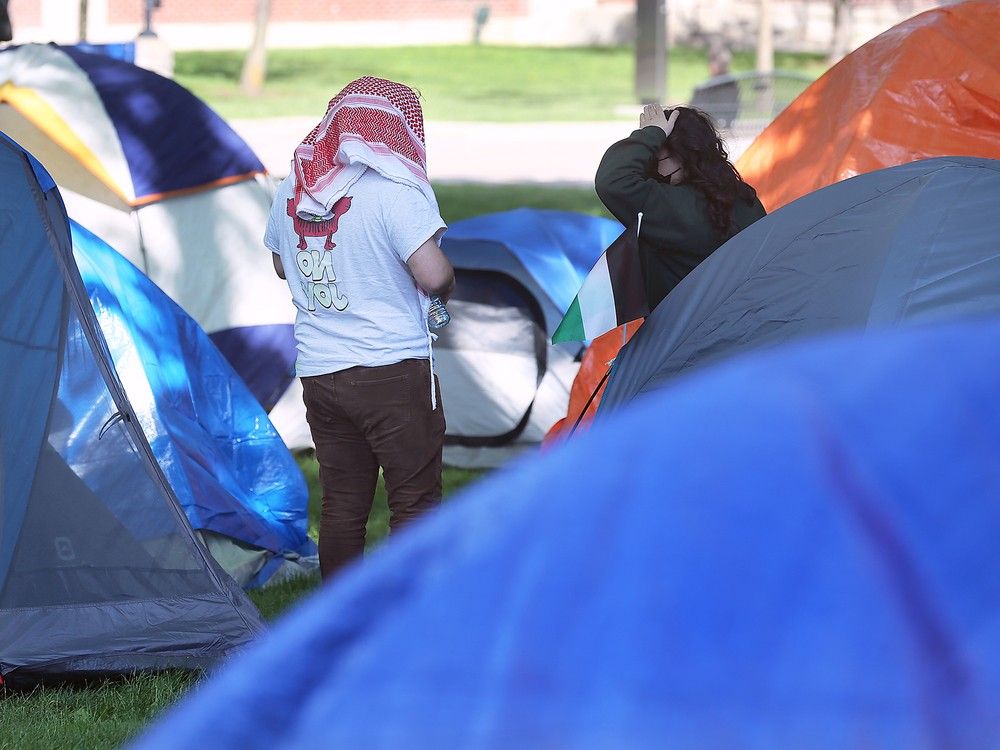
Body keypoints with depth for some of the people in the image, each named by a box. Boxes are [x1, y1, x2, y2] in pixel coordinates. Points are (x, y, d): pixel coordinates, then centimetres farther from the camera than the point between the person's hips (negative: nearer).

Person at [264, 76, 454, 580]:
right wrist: (447, 285, 0)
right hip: (392, 369, -6)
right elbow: (433, 274, -21)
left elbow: (283, 266, 24)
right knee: (414, 503, 0)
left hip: (317, 370, 6)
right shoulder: (394, 188, -13)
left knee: (341, 506, 12)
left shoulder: (294, 188, 8)